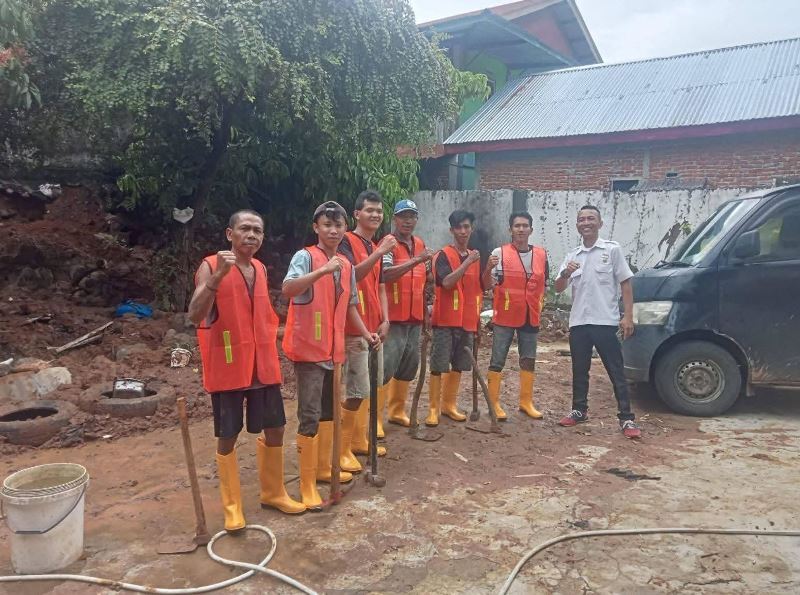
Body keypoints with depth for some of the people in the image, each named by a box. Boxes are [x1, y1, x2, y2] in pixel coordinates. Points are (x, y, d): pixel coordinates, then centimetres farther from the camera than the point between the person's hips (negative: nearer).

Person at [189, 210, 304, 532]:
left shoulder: (261, 269, 8)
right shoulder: (210, 266, -11)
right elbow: (195, 315, -26)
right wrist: (218, 275, -35)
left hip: (264, 365, 6)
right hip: (227, 366, -6)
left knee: (275, 429, 13)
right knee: (228, 437, 5)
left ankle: (273, 493, 32)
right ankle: (232, 506, 22)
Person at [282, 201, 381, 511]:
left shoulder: (347, 265, 10)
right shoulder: (305, 257, -12)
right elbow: (288, 289, -30)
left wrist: (365, 333, 8)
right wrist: (323, 270, -39)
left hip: (334, 349, 7)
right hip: (308, 349, -7)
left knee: (329, 411, 18)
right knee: (309, 416, -5)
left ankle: (324, 467, 34)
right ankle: (307, 484, 5)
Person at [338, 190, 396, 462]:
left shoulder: (376, 247, 17)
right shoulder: (346, 241, -9)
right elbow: (350, 275, -25)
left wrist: (385, 320, 7)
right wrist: (379, 253, -29)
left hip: (374, 327, 9)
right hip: (355, 329, -9)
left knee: (368, 387, 14)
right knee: (357, 390, -7)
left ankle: (359, 440, 27)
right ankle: (342, 448, 4)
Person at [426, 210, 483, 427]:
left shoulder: (474, 257, 13)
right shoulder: (444, 255, -5)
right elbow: (447, 282, -21)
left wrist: (477, 318, 16)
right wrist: (468, 262, -23)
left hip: (467, 321, 6)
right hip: (446, 320, -6)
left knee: (458, 365, 11)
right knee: (439, 365, -3)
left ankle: (449, 404, 23)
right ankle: (433, 408, 4)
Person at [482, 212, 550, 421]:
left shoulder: (541, 254, 4)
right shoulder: (499, 253, -9)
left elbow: (543, 285, 15)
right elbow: (487, 285, -12)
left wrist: (538, 308, 7)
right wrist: (488, 268, -31)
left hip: (530, 318, 4)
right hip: (505, 317, -4)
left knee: (529, 360, 11)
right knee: (497, 361, 1)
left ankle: (526, 402, 23)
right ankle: (493, 403, 9)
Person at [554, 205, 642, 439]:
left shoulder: (612, 249, 0)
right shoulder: (572, 256, 11)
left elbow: (625, 284, 0)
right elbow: (559, 288, 7)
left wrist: (628, 316, -8)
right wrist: (565, 274, -15)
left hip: (606, 322, -4)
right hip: (578, 322, 4)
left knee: (616, 372, -1)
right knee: (579, 371, 14)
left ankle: (627, 419, 4)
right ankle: (579, 410, 28)